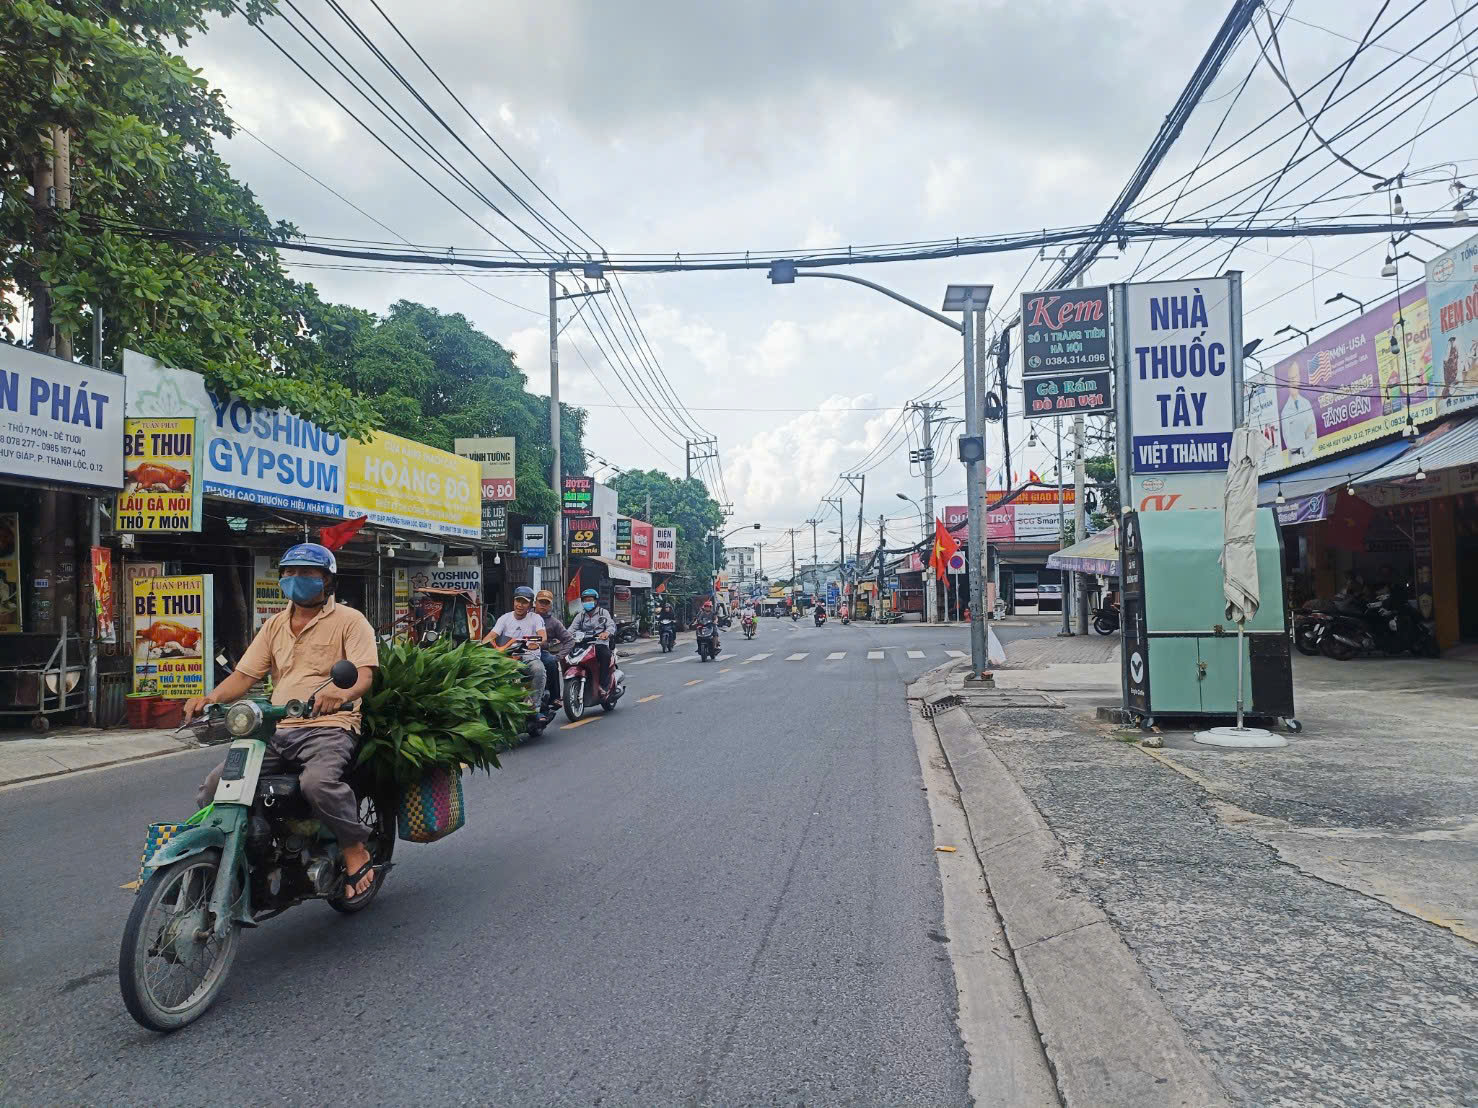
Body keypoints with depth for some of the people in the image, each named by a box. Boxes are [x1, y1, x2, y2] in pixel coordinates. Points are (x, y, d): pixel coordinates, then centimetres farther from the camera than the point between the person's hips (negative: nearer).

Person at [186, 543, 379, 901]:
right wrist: (209, 698, -6)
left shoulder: (349, 620, 4)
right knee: (216, 784, -13)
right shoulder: (275, 626, 23)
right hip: (276, 730, 6)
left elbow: (365, 673, -10)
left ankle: (357, 853, -15)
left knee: (318, 781, -35)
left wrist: (341, 692, -34)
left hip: (328, 727, -6)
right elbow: (244, 675, 16)